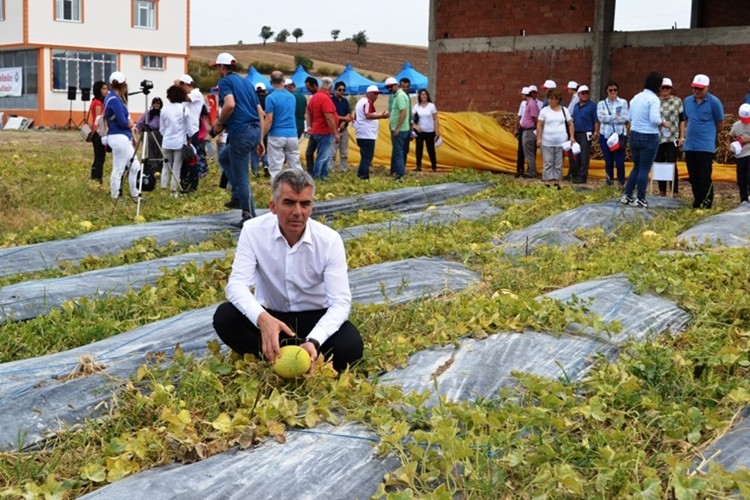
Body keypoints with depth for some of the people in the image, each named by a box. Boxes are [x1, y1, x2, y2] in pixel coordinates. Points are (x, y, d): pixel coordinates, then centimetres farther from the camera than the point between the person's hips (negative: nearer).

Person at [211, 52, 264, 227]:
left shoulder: (225, 81, -2)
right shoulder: (246, 82, 21)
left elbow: (230, 104, -22)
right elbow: (260, 112, 19)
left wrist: (219, 123, -5)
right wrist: (259, 140, 21)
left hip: (240, 132, -8)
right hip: (255, 130, 8)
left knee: (241, 177, 0)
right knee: (224, 158, 27)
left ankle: (249, 216, 3)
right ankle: (238, 194, 20)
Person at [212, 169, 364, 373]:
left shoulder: (329, 240, -18)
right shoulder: (253, 230, -16)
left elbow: (340, 301, -22)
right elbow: (237, 284, -24)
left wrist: (313, 341, -41)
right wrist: (262, 318, -46)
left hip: (313, 317, -1)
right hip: (270, 316, 1)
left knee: (350, 344, -30)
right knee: (224, 317, -28)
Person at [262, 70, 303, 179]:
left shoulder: (271, 98, -8)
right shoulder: (291, 97, 12)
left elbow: (269, 120, -13)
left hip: (276, 136, -5)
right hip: (292, 135, 5)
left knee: (276, 168, -2)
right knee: (296, 166, 9)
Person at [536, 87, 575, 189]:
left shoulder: (564, 110, 5)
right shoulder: (544, 110, 1)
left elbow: (570, 124, 9)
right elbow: (539, 125, 1)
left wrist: (572, 137, -1)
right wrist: (539, 138, -6)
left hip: (561, 142, 1)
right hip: (547, 142, -1)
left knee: (559, 164, 6)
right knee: (548, 163, 0)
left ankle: (557, 182, 13)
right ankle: (547, 182, 3)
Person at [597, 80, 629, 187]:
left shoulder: (623, 102, 3)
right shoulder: (601, 103, 7)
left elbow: (624, 118, -8)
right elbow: (601, 118, -7)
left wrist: (607, 118, -7)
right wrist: (616, 116, -9)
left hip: (619, 135, -2)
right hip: (605, 135, 2)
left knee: (620, 161, -7)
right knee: (608, 161, 6)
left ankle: (621, 184, 5)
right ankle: (609, 183, 15)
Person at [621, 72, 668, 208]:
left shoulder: (636, 97, 9)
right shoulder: (653, 99, -14)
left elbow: (630, 118, 15)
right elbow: (655, 119, -23)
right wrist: (664, 123, -5)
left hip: (634, 135, 7)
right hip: (649, 137, -7)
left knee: (636, 167, 18)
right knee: (644, 169, 2)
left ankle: (626, 196, 17)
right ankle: (640, 199, 7)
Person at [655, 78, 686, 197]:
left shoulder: (677, 101, 3)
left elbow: (682, 120, 4)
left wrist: (682, 137, -1)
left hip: (672, 138, -2)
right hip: (657, 138, 2)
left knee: (672, 164, -7)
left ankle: (675, 191, 0)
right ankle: (662, 191, 15)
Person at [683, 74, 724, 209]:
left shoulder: (714, 102, -6)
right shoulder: (687, 101, 9)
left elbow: (720, 123, 4)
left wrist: (709, 133, 12)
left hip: (706, 146, -5)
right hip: (689, 146, 5)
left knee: (705, 179, -6)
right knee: (693, 178, 11)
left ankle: (706, 205, -3)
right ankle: (697, 204, 21)